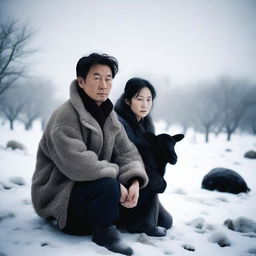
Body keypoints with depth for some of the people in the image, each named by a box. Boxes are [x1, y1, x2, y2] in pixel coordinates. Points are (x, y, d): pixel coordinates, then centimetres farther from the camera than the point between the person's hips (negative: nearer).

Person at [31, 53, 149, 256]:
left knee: (135, 180, -2)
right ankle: (104, 233, -9)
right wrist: (115, 183, -27)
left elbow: (126, 152, -1)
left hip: (94, 185, 9)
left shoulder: (109, 116, 7)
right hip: (59, 194, -8)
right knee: (108, 185, -33)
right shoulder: (65, 117, -20)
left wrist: (134, 182, -20)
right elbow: (76, 162, -33)